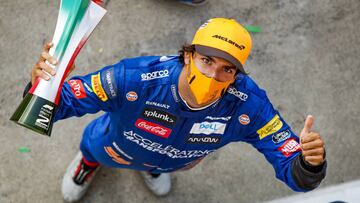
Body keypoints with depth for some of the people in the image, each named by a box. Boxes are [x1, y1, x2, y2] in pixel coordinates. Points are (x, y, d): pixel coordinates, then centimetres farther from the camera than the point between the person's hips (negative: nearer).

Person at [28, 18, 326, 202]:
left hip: (173, 161, 2)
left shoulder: (248, 106, -41)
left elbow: (296, 175, -37)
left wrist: (309, 163, -62)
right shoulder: (134, 78, -46)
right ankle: (89, 161, 65)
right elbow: (64, 101, -39)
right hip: (112, 149, -2)